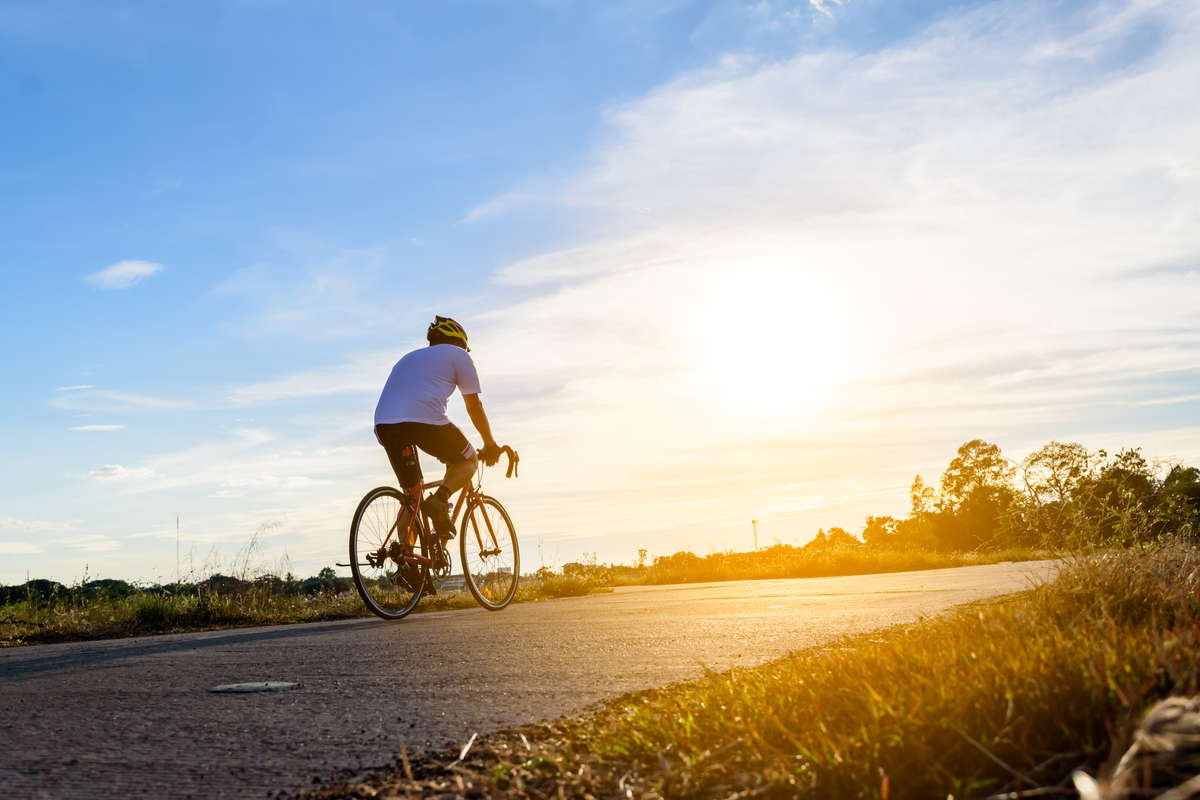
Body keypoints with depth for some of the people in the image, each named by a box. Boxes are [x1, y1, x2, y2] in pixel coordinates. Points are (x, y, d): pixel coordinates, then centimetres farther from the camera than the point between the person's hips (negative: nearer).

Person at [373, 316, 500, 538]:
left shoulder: (409, 358, 37)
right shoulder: (457, 355, 19)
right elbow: (474, 405, 17)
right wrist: (490, 445, 28)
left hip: (384, 425, 6)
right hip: (425, 420, -6)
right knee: (469, 459, 18)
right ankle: (440, 499, -9)